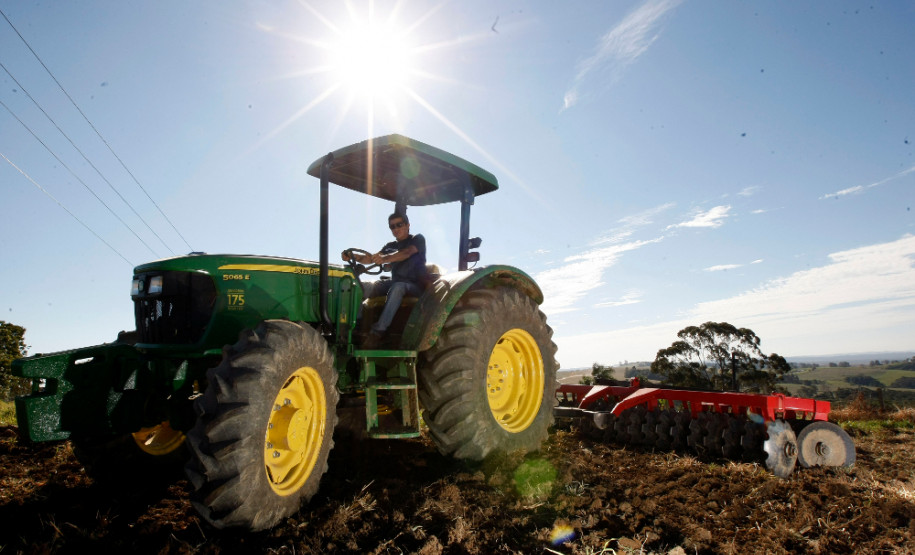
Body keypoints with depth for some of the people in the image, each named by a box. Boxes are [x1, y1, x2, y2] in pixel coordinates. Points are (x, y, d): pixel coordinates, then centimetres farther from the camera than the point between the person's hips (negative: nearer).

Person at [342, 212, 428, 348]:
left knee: (397, 287, -40)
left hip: (415, 285, -6)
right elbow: (371, 259, 5)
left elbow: (407, 253, -20)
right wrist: (353, 256, -16)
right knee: (362, 287, -18)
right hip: (394, 282, 6)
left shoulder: (417, 239, 2)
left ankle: (378, 331, -43)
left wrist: (385, 258, -39)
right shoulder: (391, 246, 20)